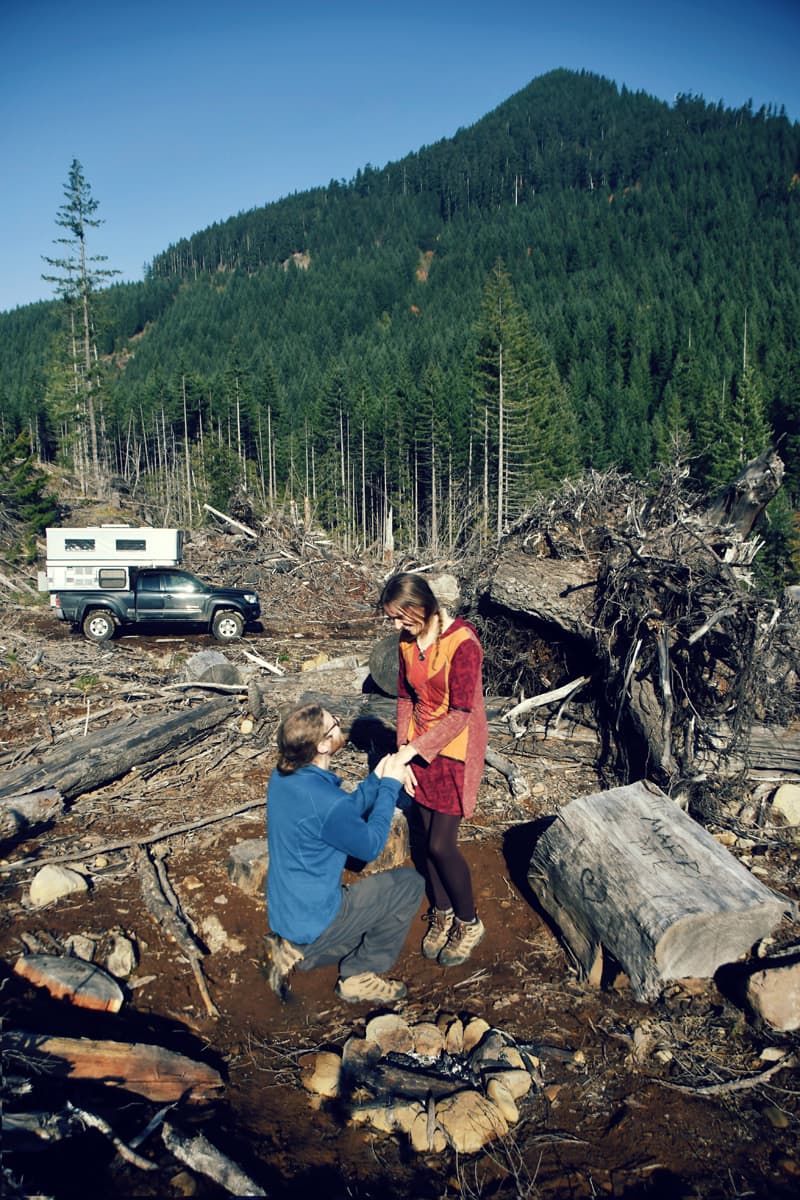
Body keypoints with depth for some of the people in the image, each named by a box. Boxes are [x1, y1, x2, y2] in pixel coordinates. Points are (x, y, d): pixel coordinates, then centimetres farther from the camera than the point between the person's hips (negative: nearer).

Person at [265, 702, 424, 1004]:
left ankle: (296, 951, 14)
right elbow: (370, 846, -14)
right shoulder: (323, 801, -31)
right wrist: (390, 785, -7)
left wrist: (378, 777, -1)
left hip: (283, 915, 9)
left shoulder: (281, 776, -4)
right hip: (313, 923, -8)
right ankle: (361, 977, 9)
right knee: (410, 883, 0)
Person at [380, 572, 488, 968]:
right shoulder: (408, 642, 0)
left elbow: (460, 714, -22)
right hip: (419, 750, 6)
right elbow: (405, 699, 6)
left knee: (441, 845, -3)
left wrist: (410, 749, -23)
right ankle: (441, 913, 34)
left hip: (455, 752, -6)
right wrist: (402, 753, -2)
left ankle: (469, 923, 21)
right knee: (425, 839, 12)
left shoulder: (462, 644, -23)